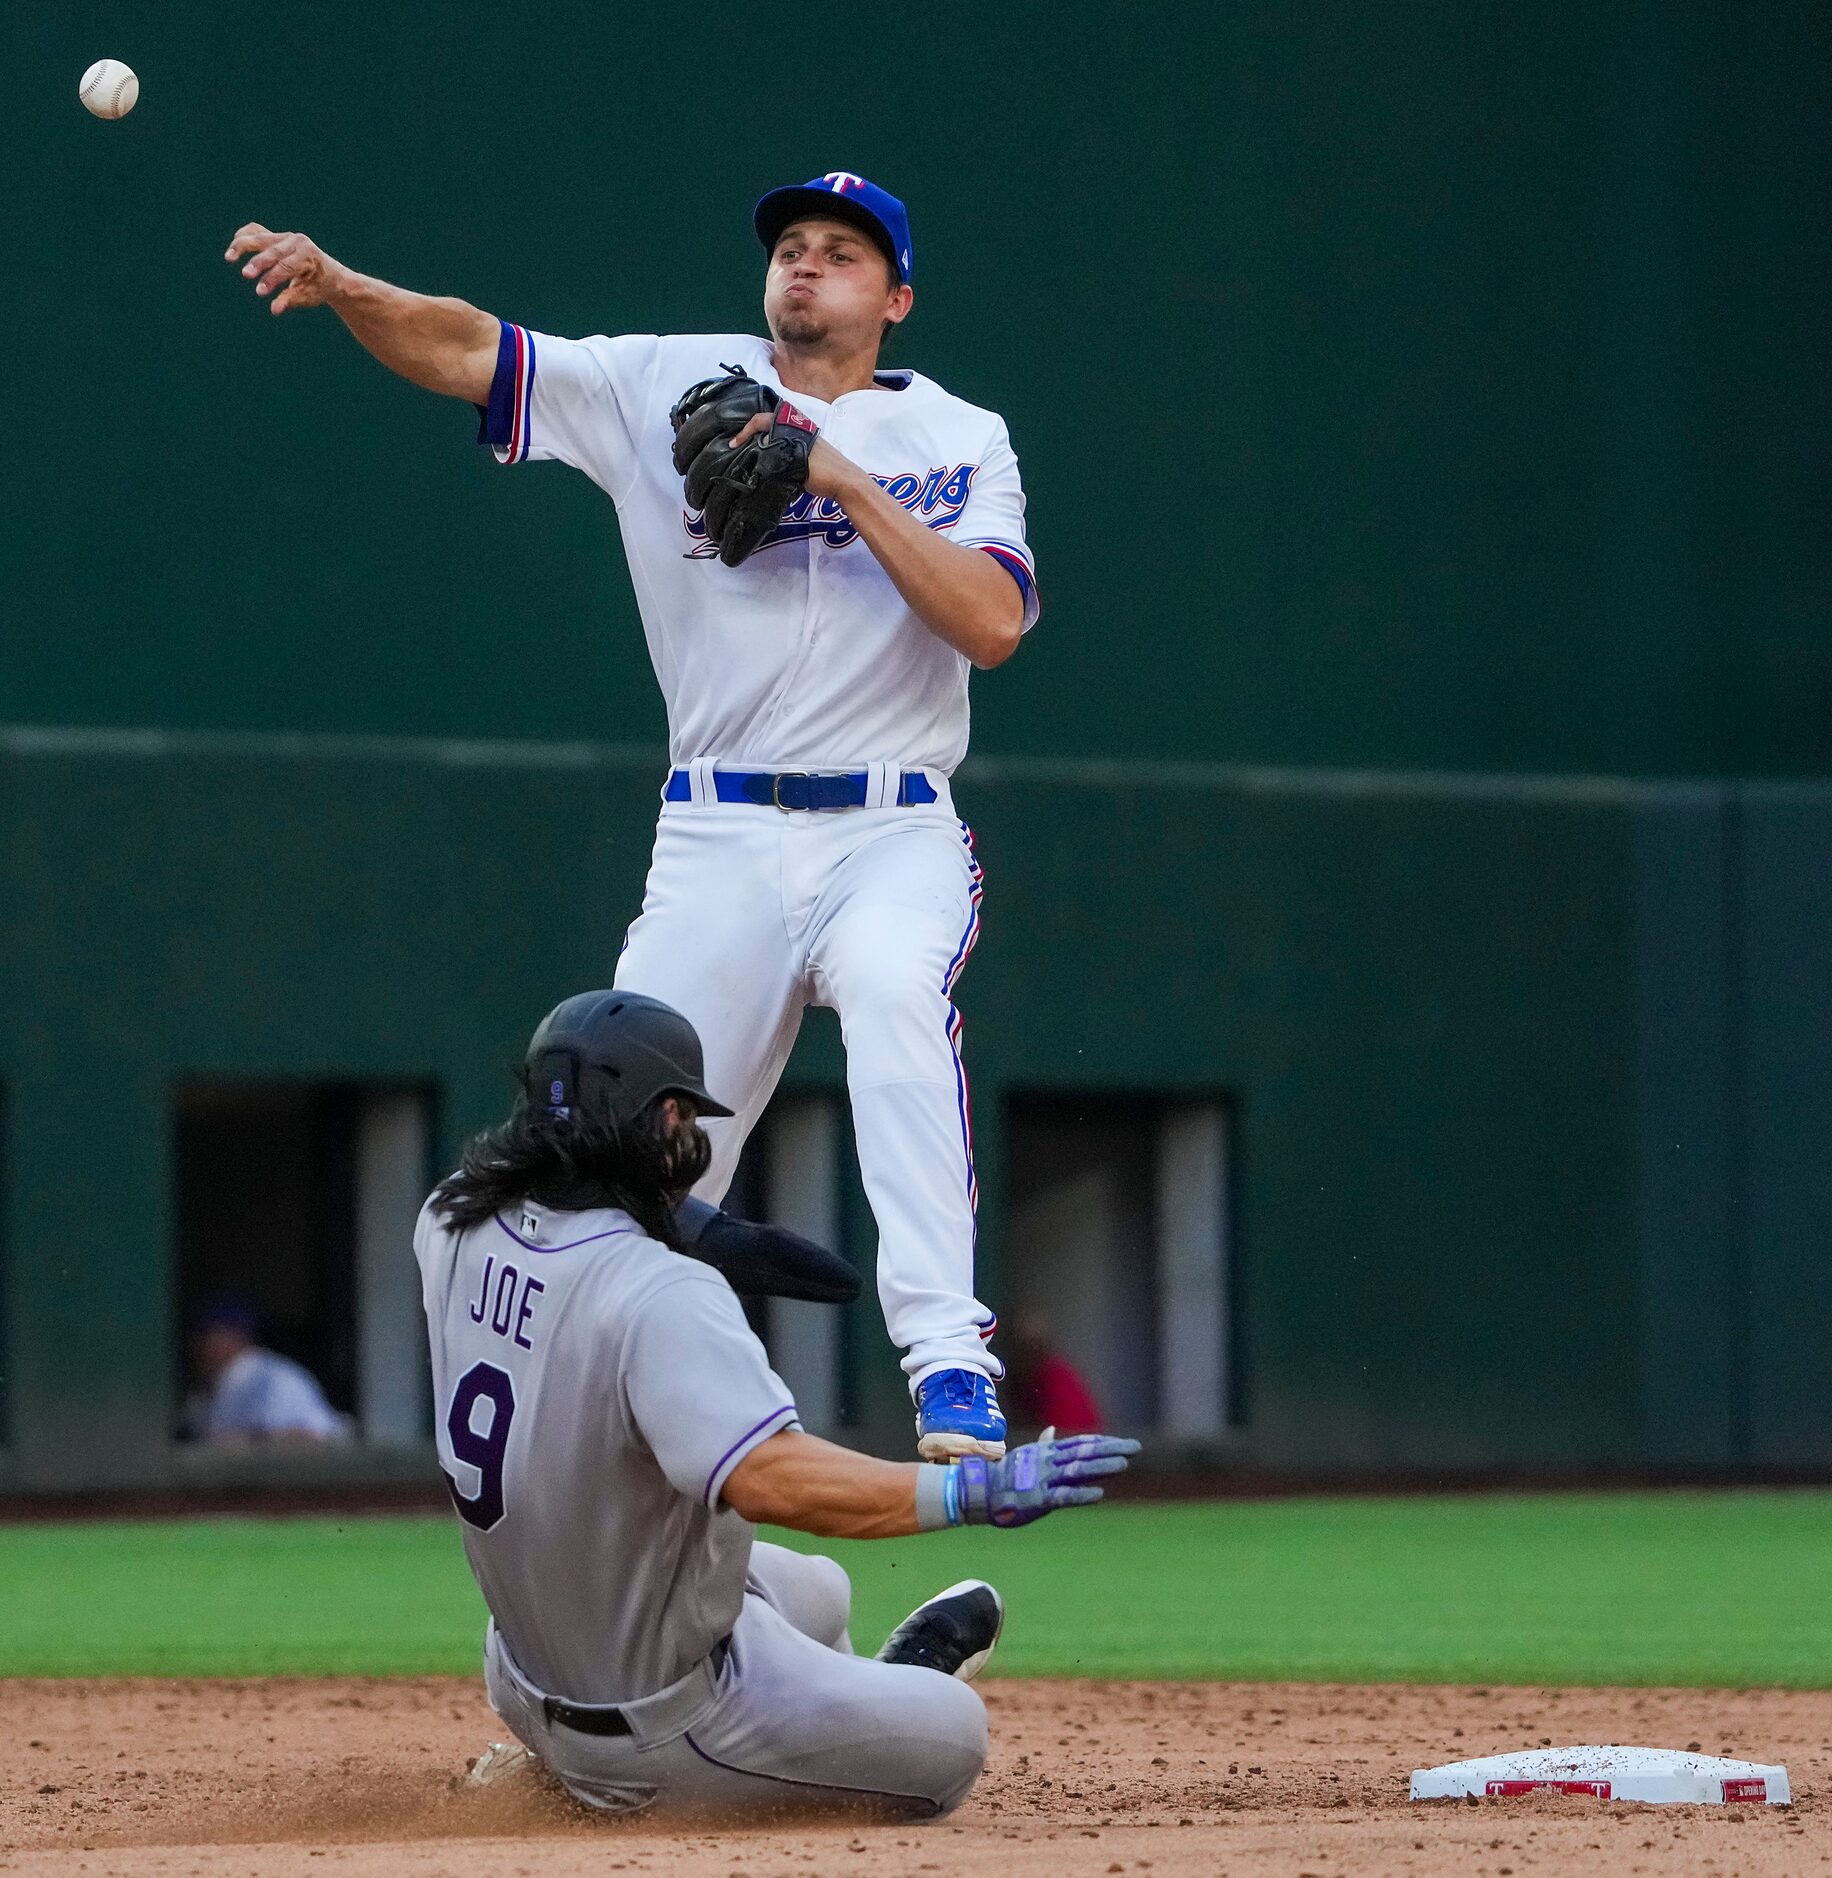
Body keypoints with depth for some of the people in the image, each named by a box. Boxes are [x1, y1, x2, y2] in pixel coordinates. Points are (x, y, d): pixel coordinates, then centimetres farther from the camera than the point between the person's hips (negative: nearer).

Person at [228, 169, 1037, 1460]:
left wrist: (844, 479, -14)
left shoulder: (959, 439, 5)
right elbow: (471, 352, -1)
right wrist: (337, 285, -18)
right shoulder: (674, 386, 9)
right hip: (721, 839, 3)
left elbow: (992, 625, -11)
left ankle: (951, 1363, -40)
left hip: (894, 836, -2)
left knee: (893, 991, -34)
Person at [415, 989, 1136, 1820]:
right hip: (662, 1718, -8)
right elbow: (771, 1477, -47)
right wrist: (974, 1490, -47)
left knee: (817, 1590, 33)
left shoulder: (453, 1228, -9)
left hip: (527, 1679, 8)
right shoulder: (662, 1298, -34)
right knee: (952, 1732, 12)